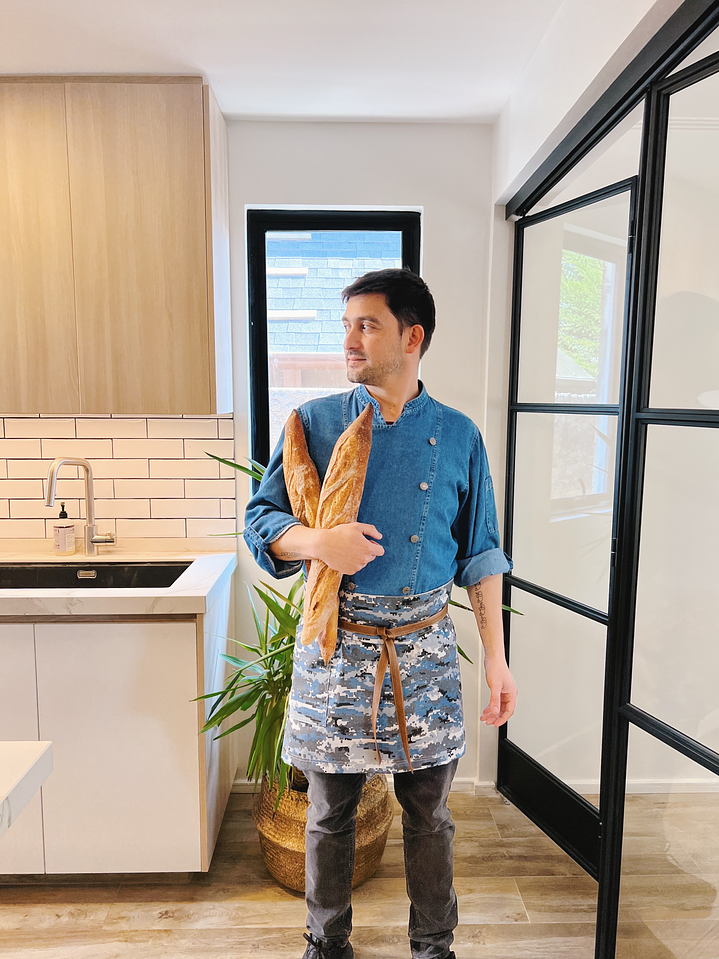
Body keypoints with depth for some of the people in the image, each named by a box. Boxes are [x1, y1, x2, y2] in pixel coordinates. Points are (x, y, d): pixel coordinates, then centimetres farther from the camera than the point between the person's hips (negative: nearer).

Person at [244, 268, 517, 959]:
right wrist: (317, 541, -21)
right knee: (329, 813, 16)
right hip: (334, 644, 0)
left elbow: (480, 558, 5)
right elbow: (260, 519, 0)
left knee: (429, 816, 16)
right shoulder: (315, 423, -1)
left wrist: (497, 660, 3)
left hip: (424, 649, 1)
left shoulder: (457, 436, 1)